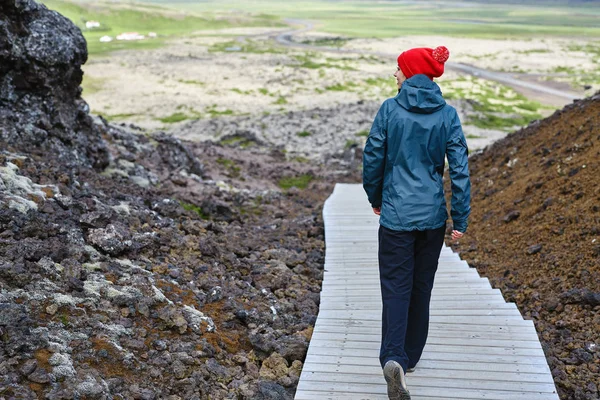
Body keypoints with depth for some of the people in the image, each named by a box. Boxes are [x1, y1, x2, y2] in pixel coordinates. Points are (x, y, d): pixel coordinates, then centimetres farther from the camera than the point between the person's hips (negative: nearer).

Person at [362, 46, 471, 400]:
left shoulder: (390, 110, -8)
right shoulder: (448, 115, -3)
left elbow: (373, 158, -2)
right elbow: (459, 169, -5)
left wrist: (376, 198, 15)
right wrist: (461, 220, 1)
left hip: (396, 214, -2)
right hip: (433, 215, 3)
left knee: (396, 287, 1)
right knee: (422, 286, 17)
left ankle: (394, 358, -18)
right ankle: (411, 355, 30)